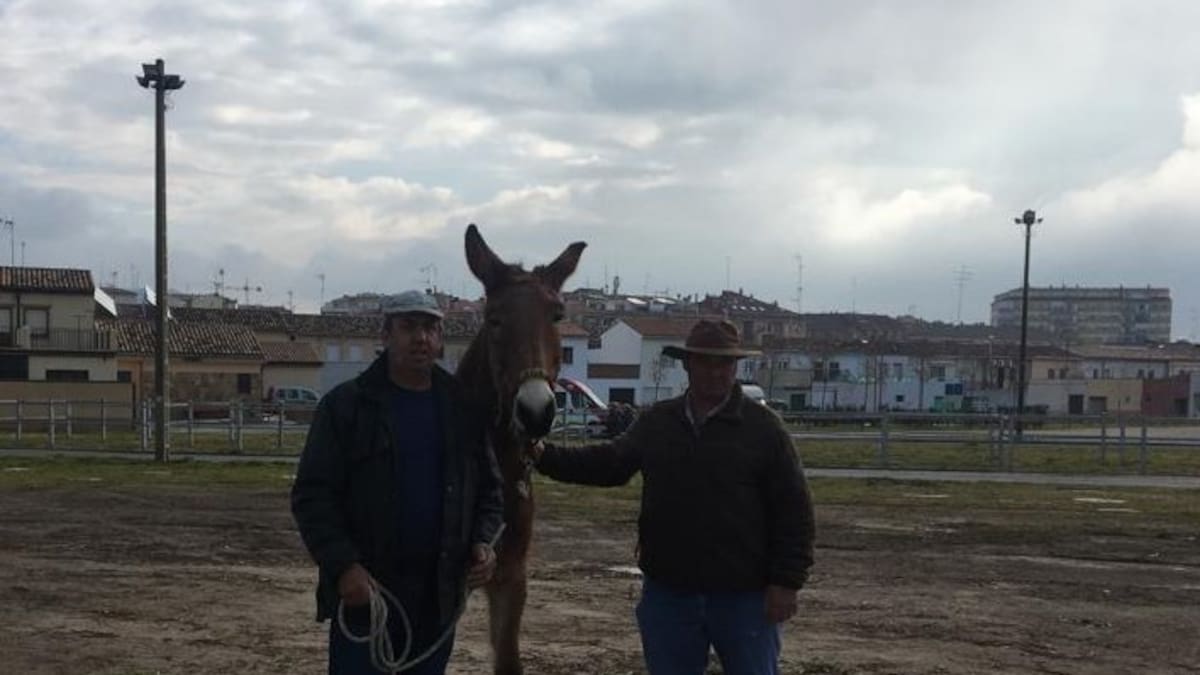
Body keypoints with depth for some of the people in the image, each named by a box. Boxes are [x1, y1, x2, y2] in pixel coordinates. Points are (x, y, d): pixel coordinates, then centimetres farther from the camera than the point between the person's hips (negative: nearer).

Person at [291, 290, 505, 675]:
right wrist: (343, 565, -19)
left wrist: (483, 541, -5)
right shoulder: (346, 405, -4)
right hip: (364, 589, -4)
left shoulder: (463, 409, 7)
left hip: (439, 595, 4)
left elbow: (490, 489, 14)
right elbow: (312, 495, -7)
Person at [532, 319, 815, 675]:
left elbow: (794, 510, -7)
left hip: (743, 596, -3)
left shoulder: (763, 426, -6)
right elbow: (608, 463, 16)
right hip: (668, 593, 4)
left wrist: (786, 582, -13)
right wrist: (545, 456, 3)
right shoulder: (655, 423, 6)